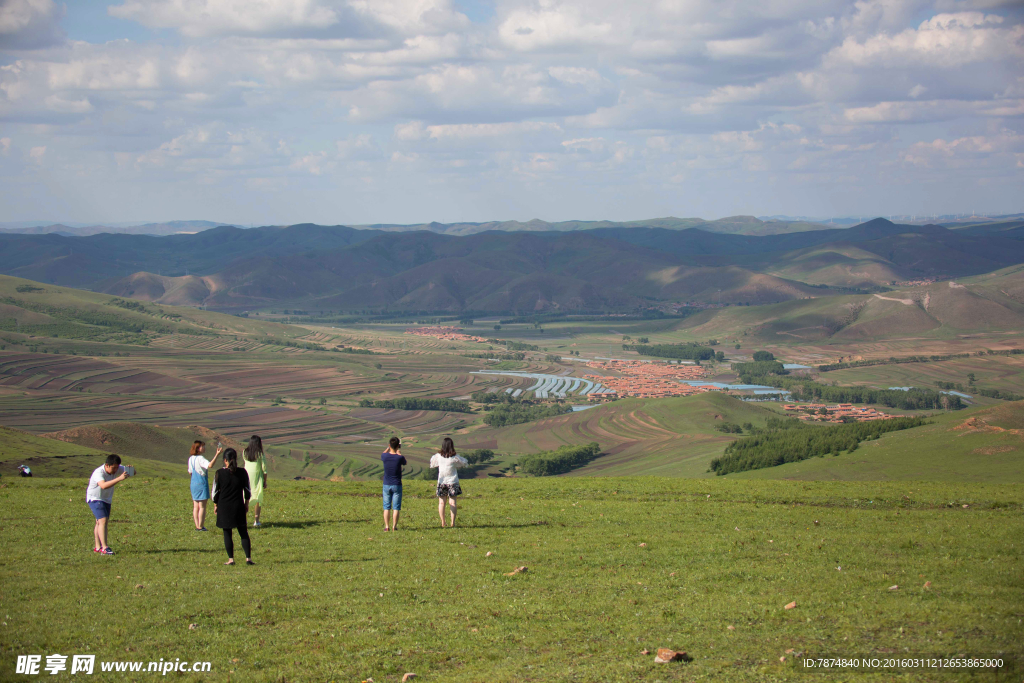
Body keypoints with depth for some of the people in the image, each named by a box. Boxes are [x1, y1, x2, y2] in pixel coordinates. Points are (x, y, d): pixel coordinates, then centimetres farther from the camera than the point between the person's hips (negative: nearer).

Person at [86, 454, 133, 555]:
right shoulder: (99, 473, -31)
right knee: (103, 520, -20)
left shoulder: (117, 469, -10)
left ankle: (97, 547, 23)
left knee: (100, 522, 15)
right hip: (95, 498, -8)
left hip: (107, 499, 8)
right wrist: (119, 479, -56)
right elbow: (104, 485, -49)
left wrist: (131, 470, -31)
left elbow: (133, 472, -6)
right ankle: (104, 547, -26)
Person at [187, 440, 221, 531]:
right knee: (202, 506, -1)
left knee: (196, 506, 11)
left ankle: (197, 526, 11)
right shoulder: (200, 459, -17)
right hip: (202, 484, -8)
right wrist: (217, 454, -36)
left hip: (193, 484, 8)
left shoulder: (191, 459, 8)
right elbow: (210, 465, -36)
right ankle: (200, 526, -1)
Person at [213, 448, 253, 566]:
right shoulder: (242, 472, -2)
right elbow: (247, 490, 5)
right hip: (239, 506, 2)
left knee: (227, 534, 7)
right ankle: (248, 558, 2)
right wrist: (246, 503, 17)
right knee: (243, 533, 8)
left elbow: (215, 491, -2)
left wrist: (215, 505, 11)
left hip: (224, 507, -2)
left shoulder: (220, 473, -7)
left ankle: (230, 559, 6)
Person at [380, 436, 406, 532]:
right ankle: (394, 526, -2)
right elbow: (405, 463, 9)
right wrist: (399, 452, 15)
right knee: (396, 508, 2)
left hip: (386, 485, 2)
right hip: (397, 485, -2)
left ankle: (386, 526, 3)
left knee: (386, 507, 7)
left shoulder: (385, 456, -9)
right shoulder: (399, 457, -14)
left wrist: (389, 447, 23)